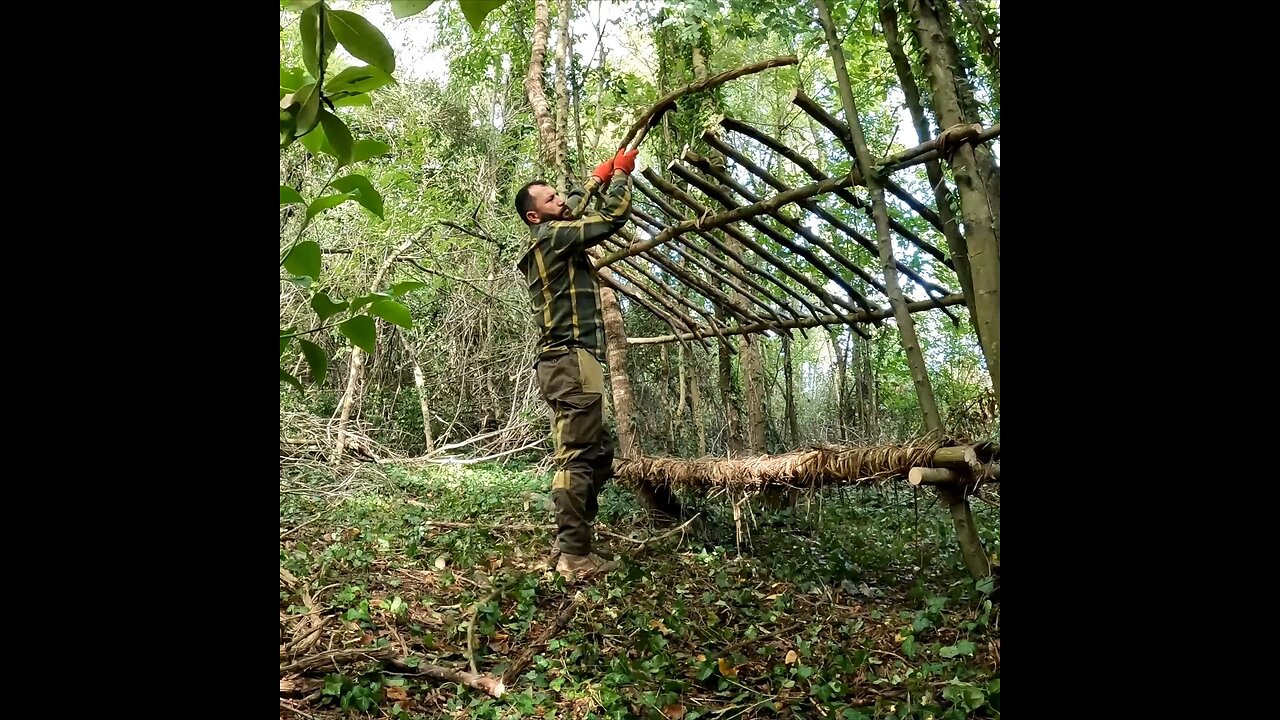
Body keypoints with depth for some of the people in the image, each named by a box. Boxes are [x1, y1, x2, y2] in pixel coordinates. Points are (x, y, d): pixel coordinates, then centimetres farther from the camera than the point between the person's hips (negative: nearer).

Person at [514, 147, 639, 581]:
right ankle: (574, 557, -10)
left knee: (599, 454, 13)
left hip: (565, 362, 11)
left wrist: (596, 179, 38)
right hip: (572, 361, -11)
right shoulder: (552, 236, -6)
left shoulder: (549, 243, 23)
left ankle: (574, 544, 16)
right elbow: (612, 217, -8)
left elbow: (574, 209, 42)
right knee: (578, 459, -12)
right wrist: (621, 173, 7)